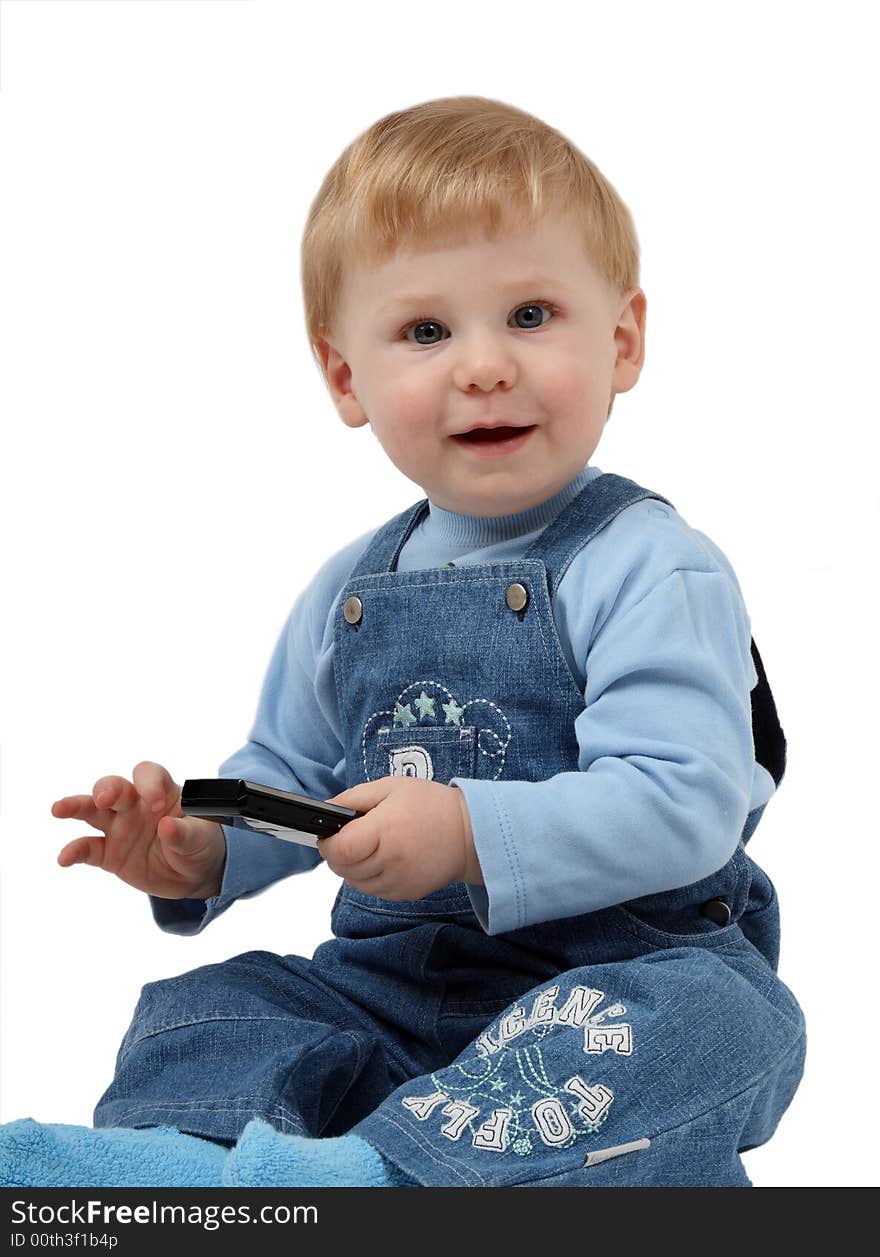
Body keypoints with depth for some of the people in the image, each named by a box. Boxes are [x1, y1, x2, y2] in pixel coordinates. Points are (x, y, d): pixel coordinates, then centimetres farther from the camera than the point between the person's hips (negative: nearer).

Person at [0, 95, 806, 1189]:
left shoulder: (650, 567, -12)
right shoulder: (352, 590, 9)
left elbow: (686, 803, -22)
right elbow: (288, 777, 19)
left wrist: (471, 833, -32)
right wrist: (201, 850, -3)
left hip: (627, 966, -6)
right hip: (394, 978, 6)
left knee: (697, 1022, -36)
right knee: (205, 1009, -8)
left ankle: (377, 1171, -47)